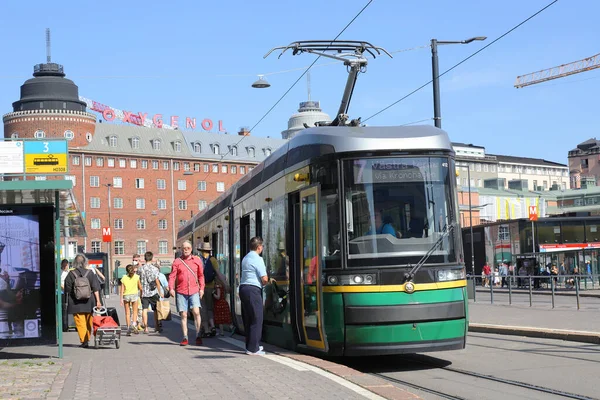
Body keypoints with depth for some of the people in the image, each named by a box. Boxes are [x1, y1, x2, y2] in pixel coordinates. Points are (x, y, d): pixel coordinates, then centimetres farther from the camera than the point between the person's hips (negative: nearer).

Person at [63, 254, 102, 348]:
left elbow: (67, 290, -1)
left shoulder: (71, 274, -5)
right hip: (89, 302, 2)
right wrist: (98, 301, -2)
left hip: (76, 303, -2)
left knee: (80, 323, 0)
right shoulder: (90, 273, -1)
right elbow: (95, 288, -3)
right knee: (89, 322, 15)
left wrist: (68, 301, 13)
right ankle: (87, 339, 20)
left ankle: (84, 341, -9)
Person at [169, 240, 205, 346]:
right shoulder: (177, 261, 6)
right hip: (181, 292, 0)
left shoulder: (197, 260, 9)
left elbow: (201, 275, 15)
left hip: (194, 291, 0)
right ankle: (185, 338, 11)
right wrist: (171, 288, -11)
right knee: (183, 315, 2)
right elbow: (172, 276, 2)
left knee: (196, 312, -15)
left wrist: (201, 288, 7)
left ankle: (198, 336, -6)